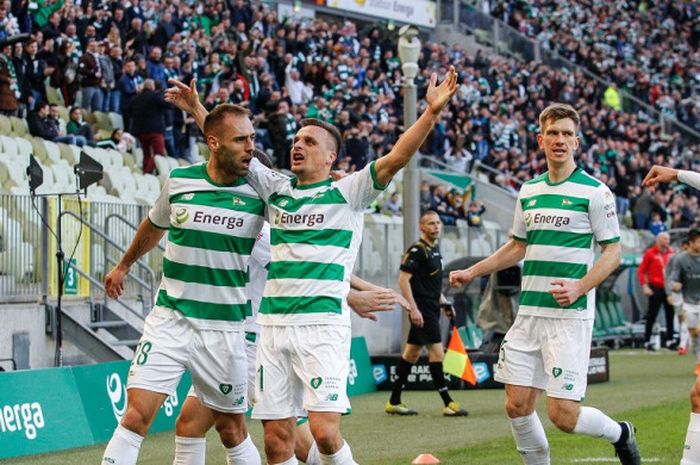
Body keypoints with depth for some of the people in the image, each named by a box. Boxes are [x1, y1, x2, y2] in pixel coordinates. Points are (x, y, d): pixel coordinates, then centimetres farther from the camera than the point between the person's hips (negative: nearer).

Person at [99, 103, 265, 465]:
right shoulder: (178, 181, 0)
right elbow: (155, 225, 21)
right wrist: (124, 265, 34)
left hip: (224, 328, 0)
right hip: (170, 318, 0)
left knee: (232, 431, 7)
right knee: (136, 415, -11)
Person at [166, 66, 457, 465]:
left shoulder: (347, 192, 3)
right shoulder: (276, 190, 16)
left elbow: (395, 158, -9)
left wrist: (432, 113, -20)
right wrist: (197, 110, 21)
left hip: (322, 326, -5)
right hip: (273, 326, 5)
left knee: (325, 432, -15)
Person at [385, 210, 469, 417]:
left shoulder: (435, 249, 16)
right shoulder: (416, 250, -12)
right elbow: (403, 279, -17)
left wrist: (443, 303, 20)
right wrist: (413, 308, -22)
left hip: (431, 308, 9)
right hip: (421, 309, -9)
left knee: (412, 353, 11)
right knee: (436, 352, -10)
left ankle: (394, 402, 16)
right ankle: (448, 403, -8)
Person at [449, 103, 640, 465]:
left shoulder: (594, 191, -4)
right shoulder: (528, 191, 13)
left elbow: (612, 251, -5)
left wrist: (579, 288, -20)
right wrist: (473, 272, 18)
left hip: (570, 315, -6)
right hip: (529, 313, 6)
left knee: (562, 415, -9)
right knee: (517, 406, 1)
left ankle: (620, 434, 20)